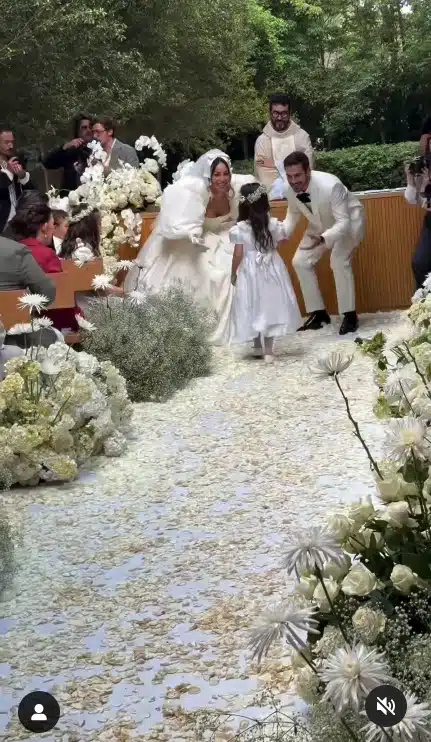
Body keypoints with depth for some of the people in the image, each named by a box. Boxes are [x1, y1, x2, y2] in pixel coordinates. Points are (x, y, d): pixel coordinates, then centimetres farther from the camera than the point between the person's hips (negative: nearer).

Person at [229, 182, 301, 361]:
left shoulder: (240, 229, -13)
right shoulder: (274, 225, -5)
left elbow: (238, 255, -10)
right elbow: (279, 245, 7)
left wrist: (233, 273, 3)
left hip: (250, 272, -2)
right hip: (272, 269, 2)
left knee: (255, 309, 9)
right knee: (270, 306, 9)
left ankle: (259, 348, 18)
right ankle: (268, 350, 9)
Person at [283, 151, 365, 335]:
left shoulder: (330, 186, -40)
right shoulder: (290, 189, -22)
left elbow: (343, 222, -36)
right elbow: (293, 215, -1)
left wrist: (322, 239, -53)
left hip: (348, 220, -7)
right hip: (320, 224, 7)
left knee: (339, 261, -26)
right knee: (300, 262, 0)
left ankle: (350, 315, -11)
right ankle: (318, 313, 13)